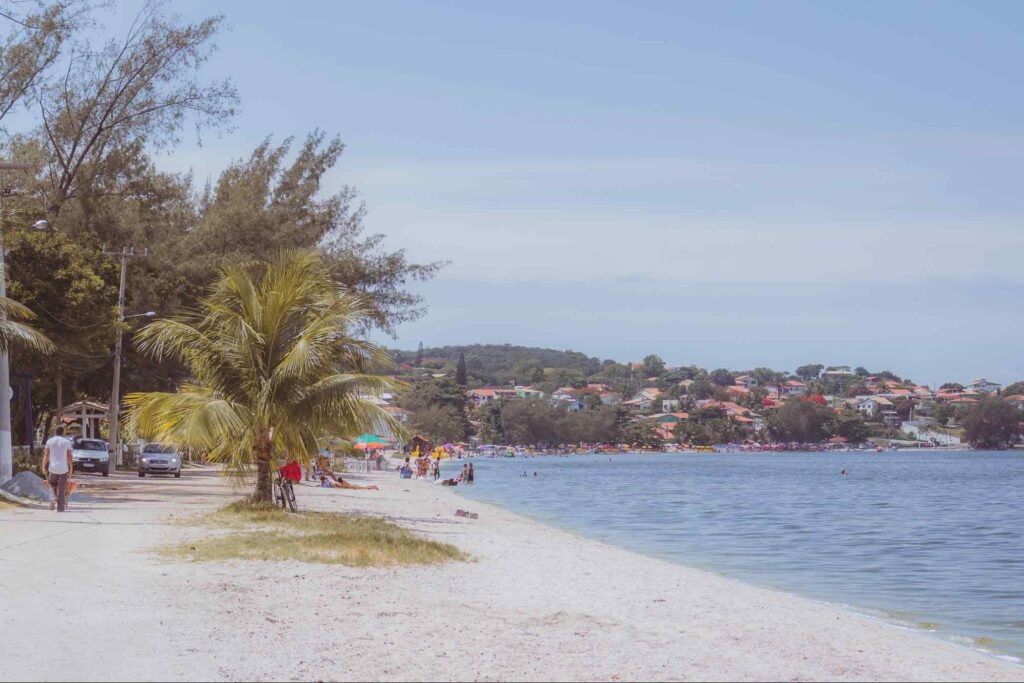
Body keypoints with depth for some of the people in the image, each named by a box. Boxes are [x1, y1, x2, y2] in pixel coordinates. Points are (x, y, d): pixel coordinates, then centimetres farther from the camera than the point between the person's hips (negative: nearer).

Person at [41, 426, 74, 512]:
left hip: (52, 468, 0)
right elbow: (69, 456, -1)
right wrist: (71, 469, 3)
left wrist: (43, 467, -2)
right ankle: (60, 507, 3)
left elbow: (46, 455, -4)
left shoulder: (49, 441, 2)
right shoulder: (67, 442, 3)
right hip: (63, 469, 0)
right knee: (62, 489, 4)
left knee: (52, 485, 21)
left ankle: (53, 498, -3)